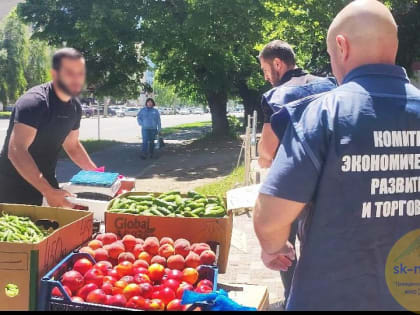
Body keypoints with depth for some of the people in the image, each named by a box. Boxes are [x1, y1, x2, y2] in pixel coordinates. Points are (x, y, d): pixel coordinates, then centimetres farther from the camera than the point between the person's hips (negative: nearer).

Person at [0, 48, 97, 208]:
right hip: (15, 188, -7)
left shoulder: (75, 107, 2)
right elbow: (16, 151, -32)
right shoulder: (34, 102, -23)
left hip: (46, 183, 7)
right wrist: (48, 192, -38)